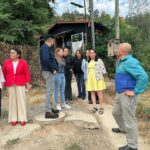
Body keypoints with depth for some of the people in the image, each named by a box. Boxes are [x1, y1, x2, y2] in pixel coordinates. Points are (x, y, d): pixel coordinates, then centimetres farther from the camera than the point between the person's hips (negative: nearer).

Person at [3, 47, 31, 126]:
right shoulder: (6, 62, 3)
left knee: (21, 100, 0)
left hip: (20, 84, -2)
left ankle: (22, 119, 7)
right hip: (10, 84, 2)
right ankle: (13, 119, 12)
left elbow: (26, 73, -2)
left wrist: (27, 83, -4)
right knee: (12, 100, 4)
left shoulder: (23, 62, -3)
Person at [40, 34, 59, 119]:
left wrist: (54, 69, 6)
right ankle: (48, 112, -2)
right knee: (49, 91, -8)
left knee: (50, 91, 16)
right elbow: (46, 60, -25)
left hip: (50, 71, 11)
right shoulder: (45, 47, -12)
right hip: (48, 72, -11)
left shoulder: (47, 47, 19)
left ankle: (50, 108, 26)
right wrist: (52, 69, -18)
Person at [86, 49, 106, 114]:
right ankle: (94, 106, 11)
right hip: (90, 79, 5)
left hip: (98, 78, -5)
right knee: (92, 93, 4)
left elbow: (103, 69, -1)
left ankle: (101, 107, 2)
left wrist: (103, 74, -6)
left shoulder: (99, 60, 1)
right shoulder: (88, 62, 16)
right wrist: (86, 78, 16)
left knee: (99, 92, -5)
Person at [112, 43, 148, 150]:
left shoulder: (130, 62, -21)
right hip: (120, 93, 11)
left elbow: (143, 77, -29)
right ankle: (123, 128, 52)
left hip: (127, 95, -10)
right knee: (116, 112, 27)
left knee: (129, 120, 0)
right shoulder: (122, 61, 11)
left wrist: (135, 92, -25)